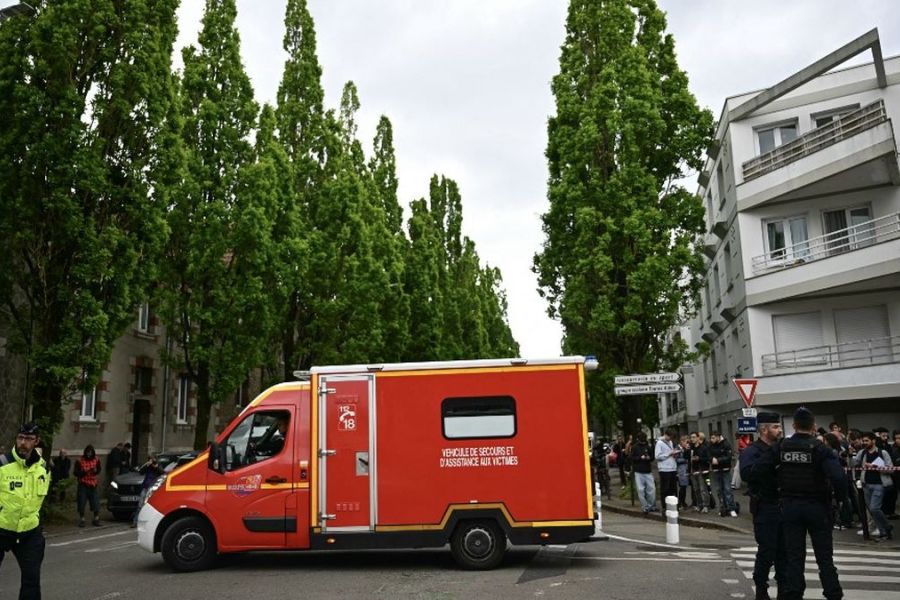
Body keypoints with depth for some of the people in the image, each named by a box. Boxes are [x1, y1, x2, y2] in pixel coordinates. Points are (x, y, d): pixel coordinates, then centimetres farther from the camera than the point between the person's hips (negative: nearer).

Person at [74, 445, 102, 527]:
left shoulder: (96, 460, 2)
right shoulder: (80, 461, -6)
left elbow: (99, 470, 9)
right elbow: (76, 473, -5)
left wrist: (95, 470, -13)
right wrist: (83, 472, -23)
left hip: (93, 484, 2)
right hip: (83, 484, -2)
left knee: (95, 502, 0)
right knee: (81, 503, -3)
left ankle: (96, 519, 14)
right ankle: (81, 520, 12)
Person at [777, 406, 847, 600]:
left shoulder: (782, 447, -4)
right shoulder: (819, 448, -15)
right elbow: (837, 476, -24)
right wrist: (842, 497, -8)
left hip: (790, 506, 2)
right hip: (816, 506, -2)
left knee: (793, 555, 9)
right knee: (824, 556, 10)